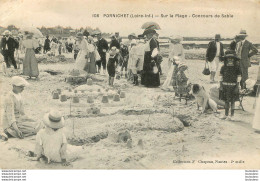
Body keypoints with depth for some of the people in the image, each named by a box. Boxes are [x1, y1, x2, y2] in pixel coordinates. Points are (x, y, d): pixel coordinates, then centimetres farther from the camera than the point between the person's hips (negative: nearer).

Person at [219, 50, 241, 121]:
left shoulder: (237, 67, -5)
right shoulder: (223, 67, 2)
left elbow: (238, 77, -4)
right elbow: (221, 77, 5)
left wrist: (237, 87, -9)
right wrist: (221, 86, 0)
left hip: (233, 86, -3)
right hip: (225, 85, 3)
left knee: (232, 101, 1)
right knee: (226, 101, 11)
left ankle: (232, 116, 8)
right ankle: (226, 114, 22)